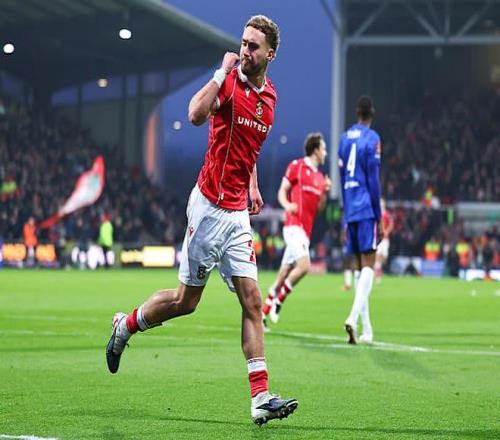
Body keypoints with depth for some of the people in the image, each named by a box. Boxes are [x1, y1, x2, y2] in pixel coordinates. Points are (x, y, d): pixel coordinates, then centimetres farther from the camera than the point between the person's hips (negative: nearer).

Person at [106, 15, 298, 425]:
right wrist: (223, 71, -26)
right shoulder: (229, 82, -11)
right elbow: (196, 114, -32)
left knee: (252, 300, -1)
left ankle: (261, 398, -4)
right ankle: (126, 325, 29)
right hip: (211, 206, -6)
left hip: (237, 212, 6)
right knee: (186, 300, 2)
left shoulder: (269, 95, 11)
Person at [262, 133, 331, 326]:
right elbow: (282, 191, 0)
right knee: (304, 265, -24)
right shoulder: (296, 166, 0)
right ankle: (278, 301, -10)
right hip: (294, 225, -7)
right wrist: (287, 205, -19)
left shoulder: (320, 177, 19)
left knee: (284, 275, 6)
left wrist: (325, 192, 3)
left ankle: (263, 312, 13)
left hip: (305, 231, 7)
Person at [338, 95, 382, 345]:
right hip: (366, 210, -6)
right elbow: (373, 180, -8)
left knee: (361, 266, 9)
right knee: (368, 265, -8)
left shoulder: (345, 139, 13)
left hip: (350, 211, 6)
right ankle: (354, 317, -26)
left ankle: (366, 330, 9)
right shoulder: (372, 139, -5)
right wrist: (379, 218, -4)